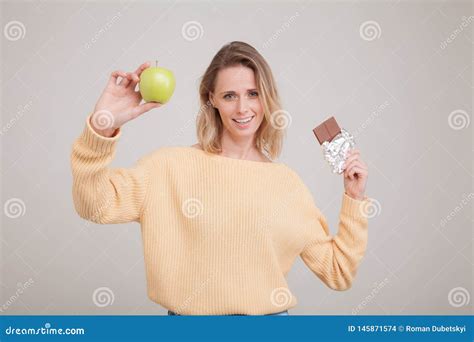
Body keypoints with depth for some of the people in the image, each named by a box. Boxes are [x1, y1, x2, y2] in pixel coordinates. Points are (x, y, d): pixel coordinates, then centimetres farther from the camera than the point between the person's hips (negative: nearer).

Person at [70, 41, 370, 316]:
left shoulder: (288, 182, 0)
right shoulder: (172, 165, -6)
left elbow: (337, 273, 3)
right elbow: (97, 205, -20)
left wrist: (355, 199, -6)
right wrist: (102, 126, -31)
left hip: (269, 314, 2)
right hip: (186, 314, -1)